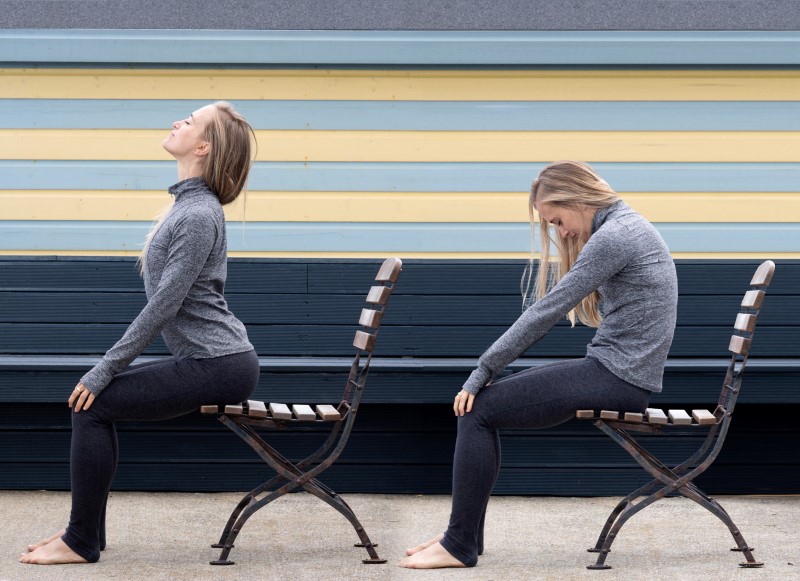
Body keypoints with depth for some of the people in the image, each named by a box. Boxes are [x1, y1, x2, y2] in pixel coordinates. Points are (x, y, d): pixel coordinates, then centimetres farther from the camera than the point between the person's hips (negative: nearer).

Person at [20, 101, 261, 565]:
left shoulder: (198, 215, -16)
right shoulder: (187, 205, 16)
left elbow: (164, 305, -20)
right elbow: (164, 302, 21)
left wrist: (104, 371, -16)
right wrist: (106, 372, 18)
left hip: (218, 366, -9)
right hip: (210, 361, 9)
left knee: (94, 404, -11)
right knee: (99, 398, 11)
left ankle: (82, 543, -4)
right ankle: (87, 528, 17)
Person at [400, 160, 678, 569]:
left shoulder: (613, 236, -15)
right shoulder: (624, 227, 17)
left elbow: (547, 311, -17)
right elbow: (551, 308, 17)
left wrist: (483, 371, -12)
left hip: (618, 377, -10)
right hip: (619, 371, 10)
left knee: (477, 408, -8)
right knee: (486, 400, 9)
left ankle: (460, 547, -4)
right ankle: (463, 533, 12)